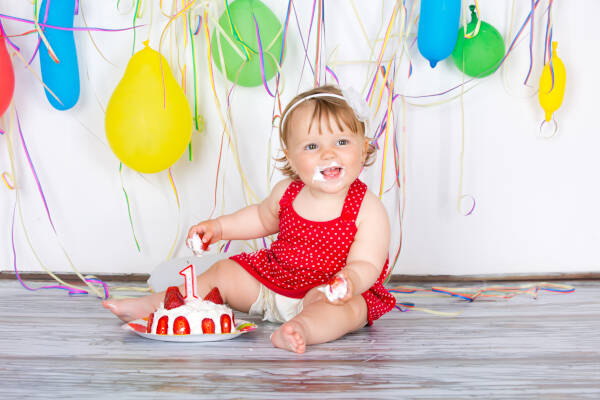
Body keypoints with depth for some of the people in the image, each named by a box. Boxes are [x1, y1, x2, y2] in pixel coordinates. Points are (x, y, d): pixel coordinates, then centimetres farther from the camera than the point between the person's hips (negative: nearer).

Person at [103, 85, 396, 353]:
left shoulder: (368, 209, -16)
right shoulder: (285, 192, -1)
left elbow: (366, 265, -20)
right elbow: (262, 218, 21)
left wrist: (349, 281, -43)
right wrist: (219, 227, 11)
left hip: (327, 290, -6)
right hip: (272, 279, 7)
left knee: (349, 306, -38)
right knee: (223, 272, 4)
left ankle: (303, 328, -68)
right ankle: (152, 304, 7)